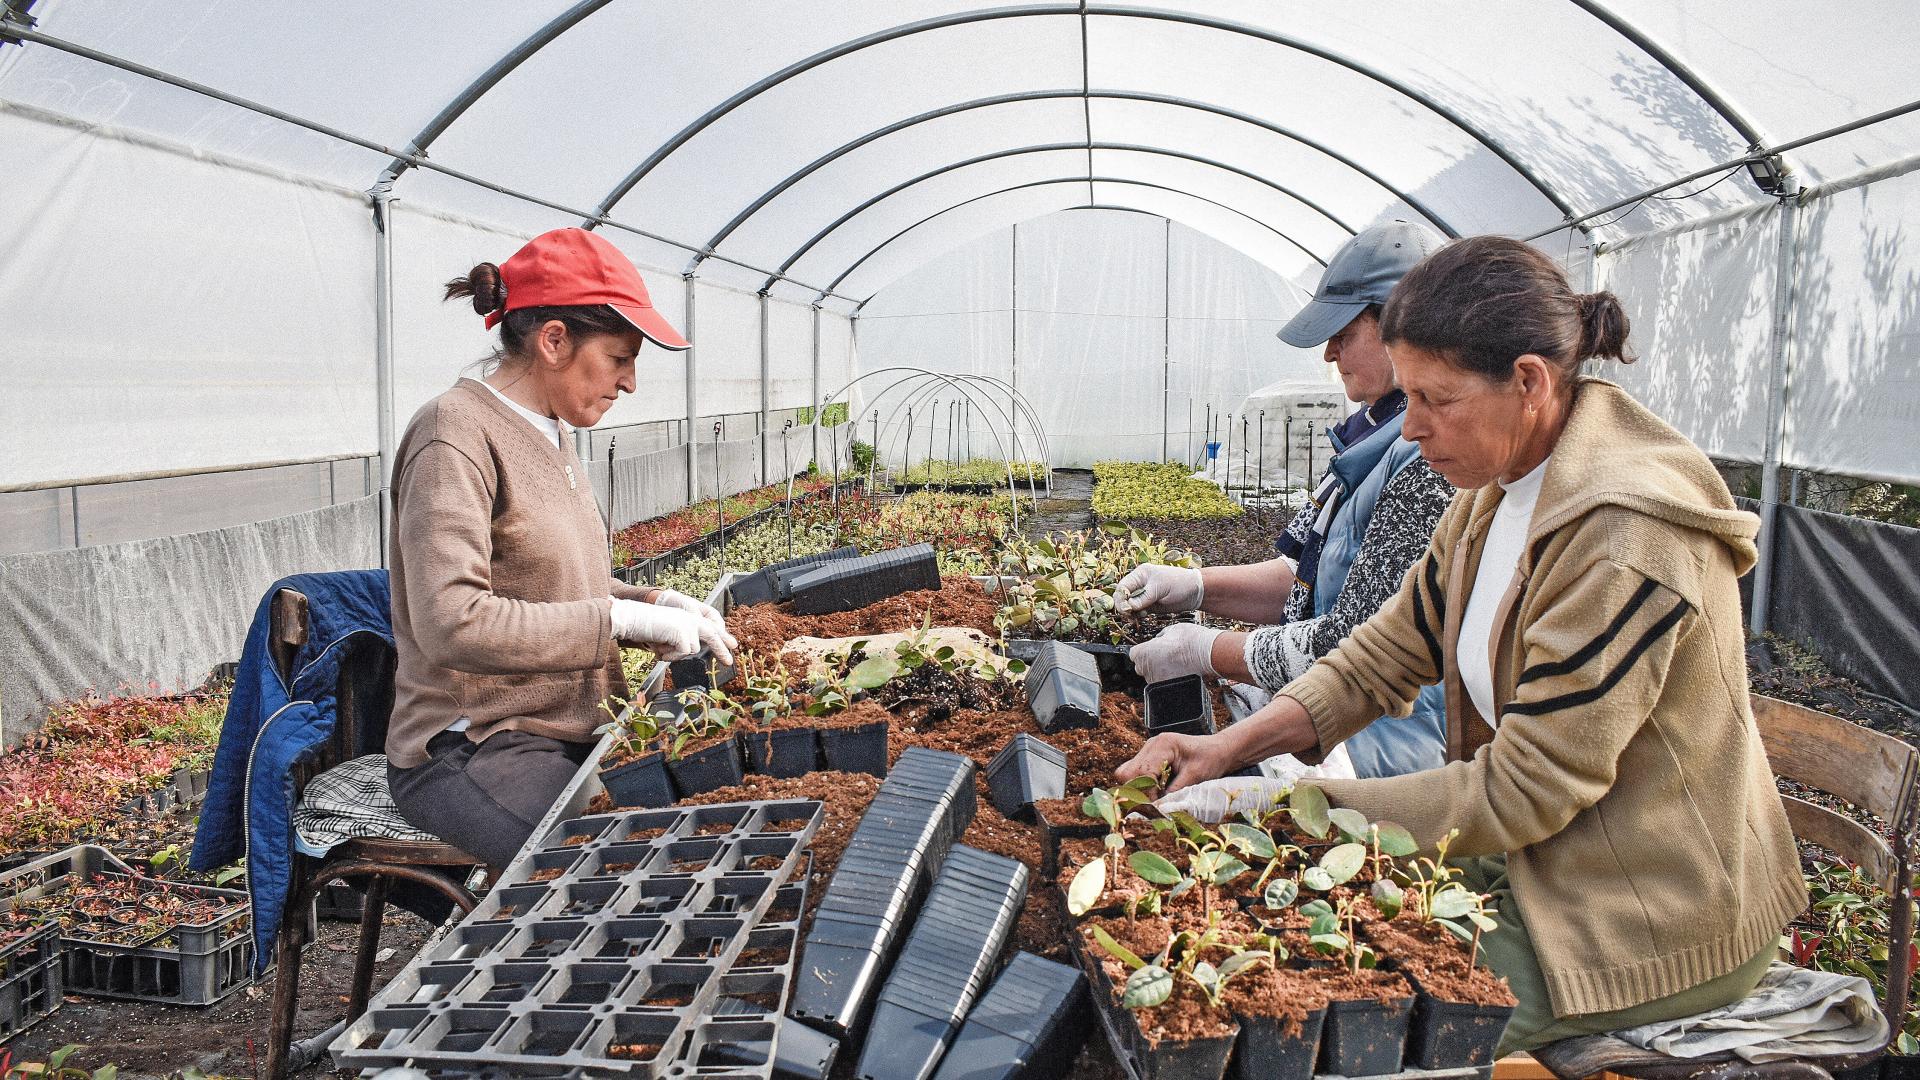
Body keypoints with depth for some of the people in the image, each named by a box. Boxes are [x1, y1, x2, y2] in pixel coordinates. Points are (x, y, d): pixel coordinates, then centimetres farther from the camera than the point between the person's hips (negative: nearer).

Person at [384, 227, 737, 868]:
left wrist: (656, 602, 2)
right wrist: (623, 618, -23)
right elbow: (452, 624, -28)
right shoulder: (455, 437, -17)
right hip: (471, 752, -8)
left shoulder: (550, 431, 10)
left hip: (570, 732, 8)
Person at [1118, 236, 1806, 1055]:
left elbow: (1525, 791, -26)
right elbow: (1386, 653, 5)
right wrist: (1234, 744, -8)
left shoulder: (1620, 540, -28)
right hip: (1536, 869, 8)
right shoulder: (1497, 495, 1)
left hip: (1653, 926, -8)